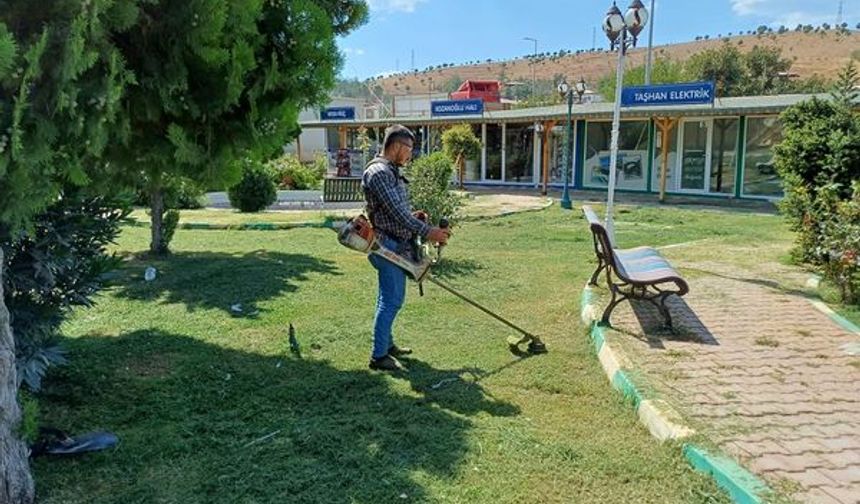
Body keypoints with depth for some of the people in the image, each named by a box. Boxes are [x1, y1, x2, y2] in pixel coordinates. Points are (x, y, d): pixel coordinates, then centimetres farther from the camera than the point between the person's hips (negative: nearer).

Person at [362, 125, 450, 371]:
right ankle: (378, 356, 1)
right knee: (392, 300, -7)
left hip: (396, 245, 11)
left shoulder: (391, 171, 16)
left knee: (388, 298, 18)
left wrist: (413, 216, 4)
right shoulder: (379, 172, -17)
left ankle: (386, 344, 29)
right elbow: (395, 211, -23)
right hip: (388, 245, -11)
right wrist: (427, 231, -22)